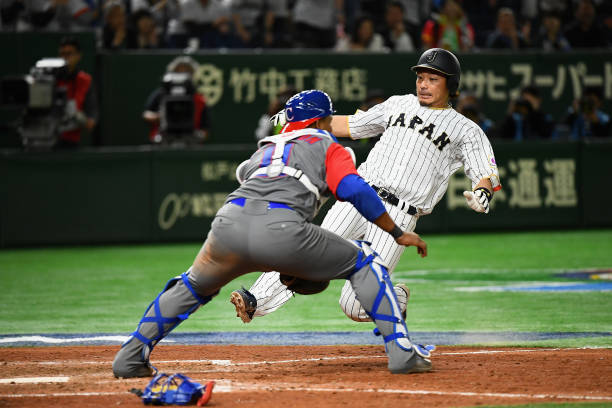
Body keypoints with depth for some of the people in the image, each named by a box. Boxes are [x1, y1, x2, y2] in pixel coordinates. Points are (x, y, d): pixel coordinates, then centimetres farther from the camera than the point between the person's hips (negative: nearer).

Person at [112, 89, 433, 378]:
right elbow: (356, 191, 5)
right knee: (362, 263, 14)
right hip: (282, 230, -4)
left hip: (229, 222, 4)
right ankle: (402, 353, 3)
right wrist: (397, 234, 11)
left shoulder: (265, 149, 38)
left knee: (194, 286, 31)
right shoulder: (326, 146, 23)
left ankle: (130, 358, 22)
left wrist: (288, 266, 40)